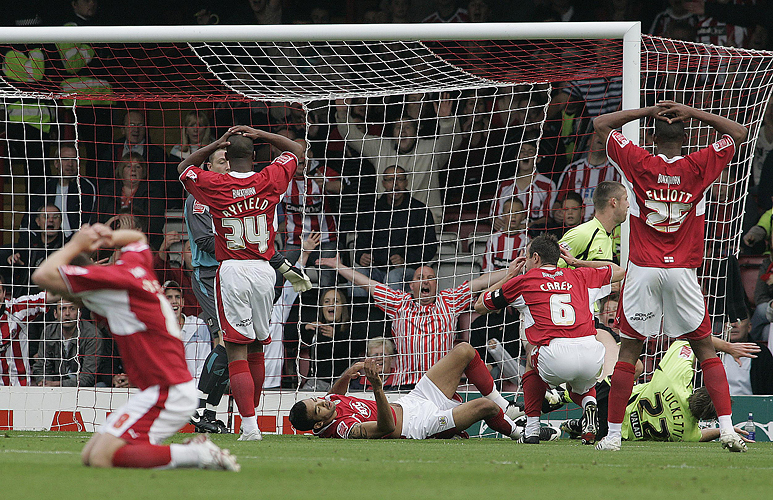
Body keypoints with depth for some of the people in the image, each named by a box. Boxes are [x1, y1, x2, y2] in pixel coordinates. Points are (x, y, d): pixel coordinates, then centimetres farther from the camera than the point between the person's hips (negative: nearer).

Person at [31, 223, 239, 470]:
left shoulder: (112, 279, -13)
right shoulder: (132, 263, 13)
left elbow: (43, 276, -17)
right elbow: (137, 239, 39)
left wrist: (76, 245, -1)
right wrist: (113, 237, 17)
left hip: (167, 392, -10)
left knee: (102, 458, -19)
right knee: (88, 456, 6)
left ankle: (195, 453, -15)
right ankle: (191, 452, 3)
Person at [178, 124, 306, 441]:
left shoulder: (214, 185, -4)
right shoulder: (269, 181, 0)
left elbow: (183, 168, 17)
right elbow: (297, 151, 19)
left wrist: (216, 144, 7)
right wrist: (260, 135, 11)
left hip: (231, 272, -3)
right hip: (263, 272, 3)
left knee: (236, 351, -7)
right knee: (256, 348, 18)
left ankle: (250, 425, -17)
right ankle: (250, 415, 27)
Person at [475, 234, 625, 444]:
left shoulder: (523, 281, 16)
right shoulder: (579, 277, 23)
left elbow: (480, 306, 30)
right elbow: (618, 271, 43)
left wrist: (508, 277, 41)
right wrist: (577, 262, 47)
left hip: (556, 360, -3)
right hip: (592, 357, 3)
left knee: (534, 366, 35)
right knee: (580, 388, 38)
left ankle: (532, 431, 23)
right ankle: (589, 404, 3)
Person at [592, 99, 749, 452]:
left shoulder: (639, 164, -1)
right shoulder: (698, 168, 0)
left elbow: (600, 124, 12)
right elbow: (738, 133, 14)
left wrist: (647, 112, 10)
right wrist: (691, 113, 8)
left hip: (643, 269, 0)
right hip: (683, 271, 0)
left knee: (628, 350, 4)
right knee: (705, 349, 7)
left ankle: (613, 433, 1)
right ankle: (727, 427, -5)